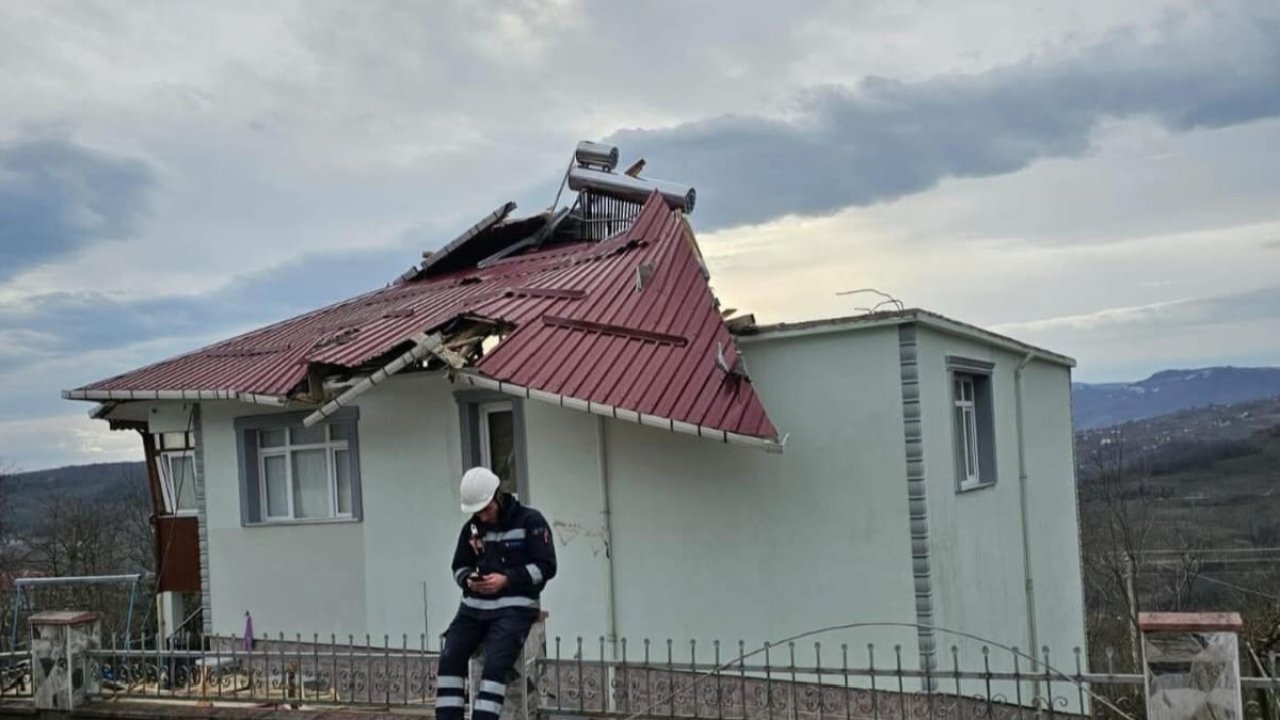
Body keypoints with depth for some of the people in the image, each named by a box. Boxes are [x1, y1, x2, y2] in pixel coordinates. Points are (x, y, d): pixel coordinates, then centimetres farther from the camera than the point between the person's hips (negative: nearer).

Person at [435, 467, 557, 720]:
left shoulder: (530, 521, -4)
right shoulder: (471, 528, 11)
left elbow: (546, 566, -8)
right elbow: (459, 566, 19)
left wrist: (506, 580, -18)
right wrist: (468, 580, -6)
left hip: (514, 607, -5)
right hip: (475, 606, 5)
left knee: (495, 662, -24)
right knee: (450, 657, -13)